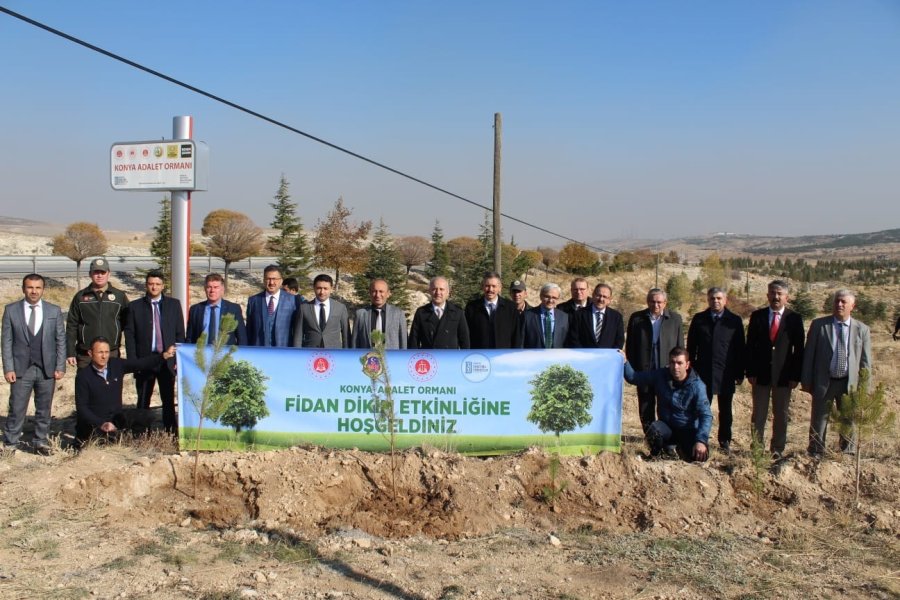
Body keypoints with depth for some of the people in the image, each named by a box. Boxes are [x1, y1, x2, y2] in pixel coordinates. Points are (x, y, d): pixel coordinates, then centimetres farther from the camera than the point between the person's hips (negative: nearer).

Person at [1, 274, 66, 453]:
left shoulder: (54, 311, 4)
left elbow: (61, 340, 4)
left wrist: (60, 366, -2)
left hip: (47, 369, 1)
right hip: (21, 369, -1)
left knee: (44, 409, 9)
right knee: (16, 409, 1)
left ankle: (41, 441, 21)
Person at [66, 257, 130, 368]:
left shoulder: (120, 296, 5)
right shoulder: (80, 297, 6)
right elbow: (71, 326, 5)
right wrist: (70, 353, -1)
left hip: (112, 354, 0)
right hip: (85, 355, 0)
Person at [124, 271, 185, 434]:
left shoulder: (174, 304, 7)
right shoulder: (135, 306, 4)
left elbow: (180, 333, 6)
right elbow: (129, 335, 2)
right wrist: (133, 361, -5)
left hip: (168, 360, 0)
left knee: (169, 401, 4)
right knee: (143, 402, 6)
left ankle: (171, 433, 9)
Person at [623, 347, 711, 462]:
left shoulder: (697, 386, -16)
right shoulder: (660, 376, -6)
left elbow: (706, 415, -22)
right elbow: (633, 377, -2)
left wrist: (701, 441, -34)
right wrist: (624, 362, -22)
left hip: (688, 431, -1)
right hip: (667, 426, 1)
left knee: (700, 455, -28)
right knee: (654, 429, -33)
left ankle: (682, 448, 11)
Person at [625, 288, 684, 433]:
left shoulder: (675, 319, 4)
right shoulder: (636, 318, 3)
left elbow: (680, 347, 6)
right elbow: (630, 346, 5)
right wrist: (633, 369, 0)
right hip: (644, 372, 1)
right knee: (646, 410, 8)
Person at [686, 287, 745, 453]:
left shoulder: (735, 320, 3)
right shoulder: (698, 319, 5)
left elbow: (740, 349, 4)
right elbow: (691, 346, 8)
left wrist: (740, 373, 1)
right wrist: (691, 369, 3)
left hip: (726, 374, 0)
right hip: (703, 372, 0)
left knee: (725, 410, 9)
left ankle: (725, 441, 20)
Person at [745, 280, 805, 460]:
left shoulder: (795, 318, 0)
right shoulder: (757, 316, 2)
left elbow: (799, 349, 0)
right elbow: (750, 346, 2)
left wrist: (795, 376, -5)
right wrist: (750, 372, -5)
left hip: (784, 375, 0)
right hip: (761, 374, 0)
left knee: (781, 415, 9)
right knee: (758, 414, 6)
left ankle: (777, 450, 20)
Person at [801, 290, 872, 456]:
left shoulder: (862, 329, 2)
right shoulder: (818, 325, -1)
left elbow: (865, 361, 4)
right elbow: (809, 355, 0)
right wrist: (806, 381, -3)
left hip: (850, 383, 1)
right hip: (823, 382, -1)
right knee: (818, 422, 7)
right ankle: (815, 455, 19)